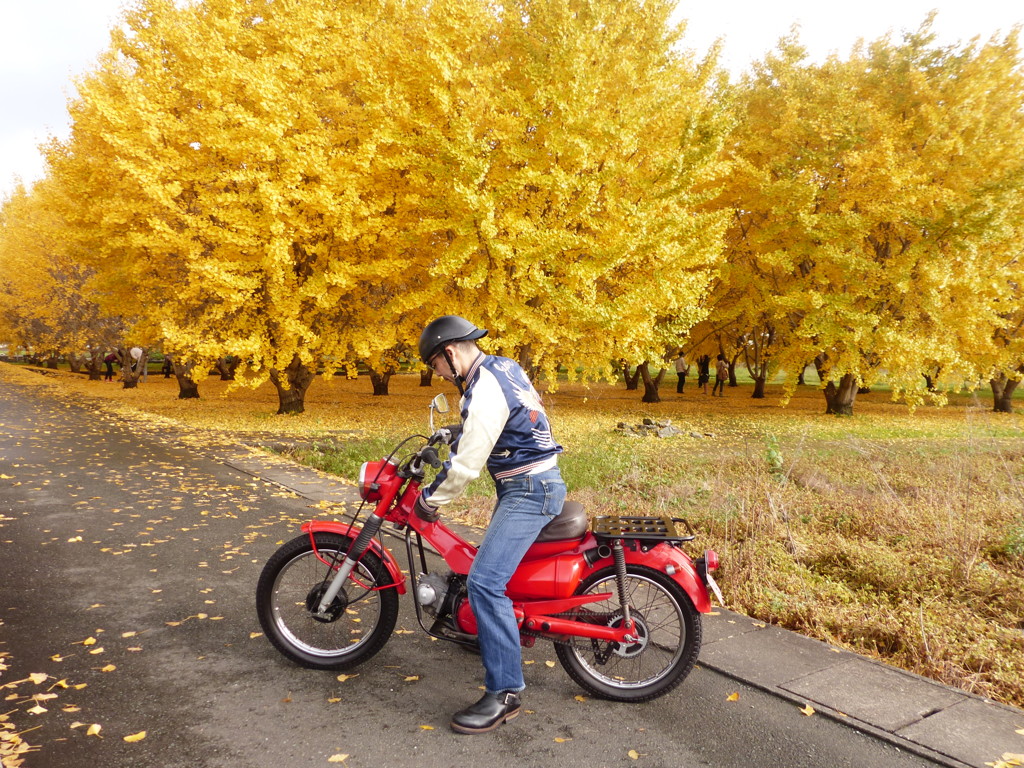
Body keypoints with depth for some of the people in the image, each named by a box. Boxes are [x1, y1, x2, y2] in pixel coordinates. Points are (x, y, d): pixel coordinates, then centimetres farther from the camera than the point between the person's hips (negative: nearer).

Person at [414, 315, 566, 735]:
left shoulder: (485, 389, -22)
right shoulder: (503, 366, 9)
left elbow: (467, 463, -22)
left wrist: (429, 500, -9)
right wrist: (457, 436, 32)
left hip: (529, 490, -11)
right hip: (527, 483, 11)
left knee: (485, 582, -17)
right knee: (491, 562, 24)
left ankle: (504, 692, -11)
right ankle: (495, 634, 47)